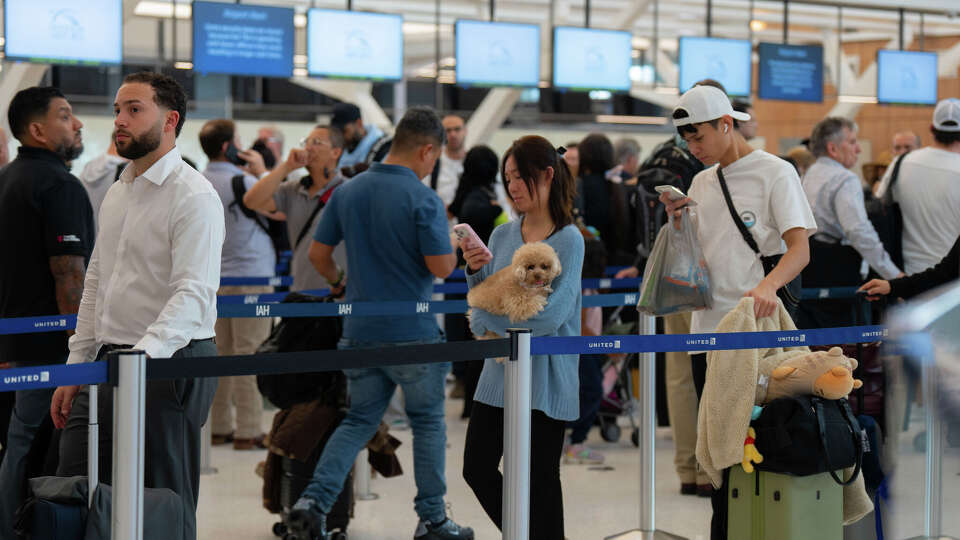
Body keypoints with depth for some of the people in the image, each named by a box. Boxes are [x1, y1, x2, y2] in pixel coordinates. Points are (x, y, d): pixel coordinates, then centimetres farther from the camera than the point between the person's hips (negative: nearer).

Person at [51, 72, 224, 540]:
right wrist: (76, 370, 16)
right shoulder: (116, 193, 16)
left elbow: (194, 292, -22)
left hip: (167, 366, -8)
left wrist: (145, 353, -36)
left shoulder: (194, 197, -11)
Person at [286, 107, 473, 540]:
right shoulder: (423, 199, -16)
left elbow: (318, 253, 8)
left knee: (359, 420, 14)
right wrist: (453, 243, 4)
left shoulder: (348, 192, 3)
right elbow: (442, 266, -18)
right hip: (412, 332, -5)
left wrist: (339, 283, 27)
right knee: (428, 423, 11)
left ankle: (313, 500, -4)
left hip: (360, 330, 5)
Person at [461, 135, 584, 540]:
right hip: (499, 371, 6)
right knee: (478, 469, 10)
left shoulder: (568, 240, -10)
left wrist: (486, 321, -10)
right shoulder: (502, 235, 7)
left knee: (540, 481, 2)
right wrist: (475, 270, -12)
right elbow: (485, 302, 8)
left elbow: (550, 315, -18)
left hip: (543, 378, -6)